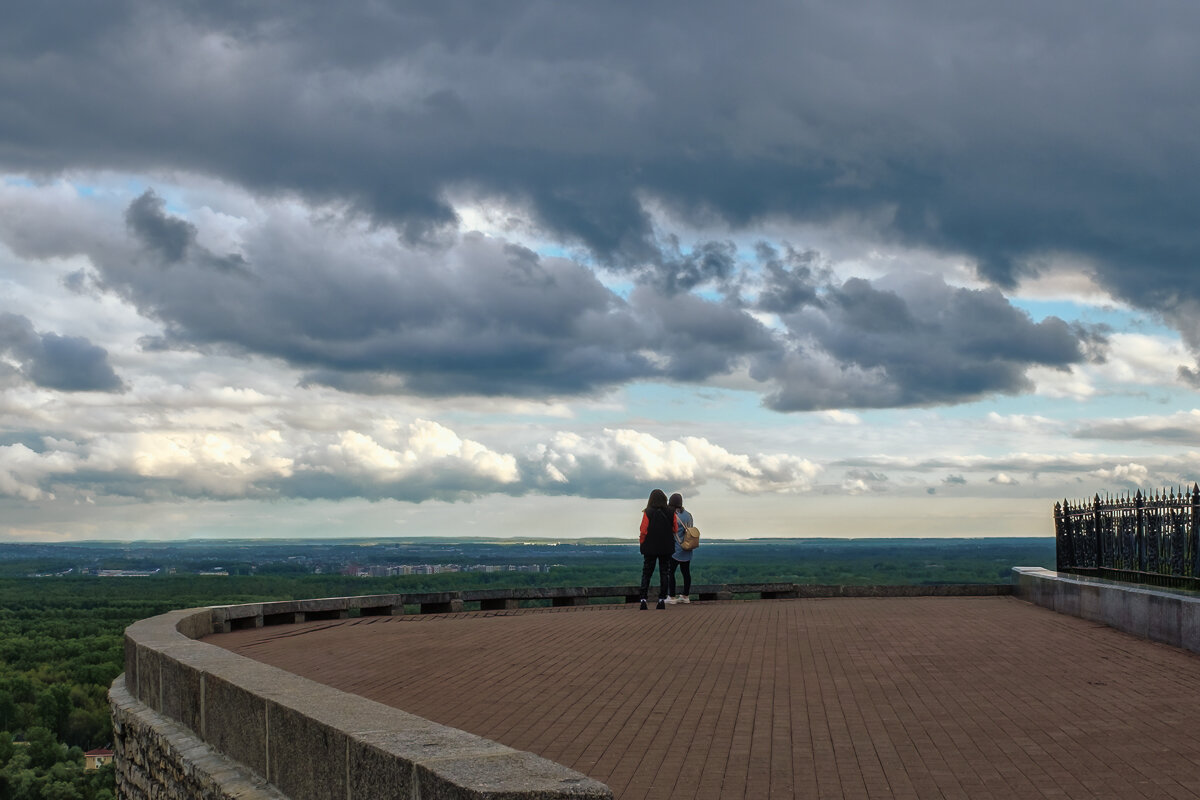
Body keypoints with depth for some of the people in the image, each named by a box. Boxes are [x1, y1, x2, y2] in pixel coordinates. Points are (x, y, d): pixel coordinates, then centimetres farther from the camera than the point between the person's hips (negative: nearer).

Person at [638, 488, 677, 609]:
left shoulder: (648, 513, -12)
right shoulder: (670, 512, -4)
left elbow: (643, 531, -11)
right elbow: (675, 529, 2)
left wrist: (641, 544, 3)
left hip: (650, 548, -2)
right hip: (666, 548, 2)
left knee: (646, 573, 7)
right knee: (664, 573, 9)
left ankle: (643, 599, -1)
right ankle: (662, 599, 5)